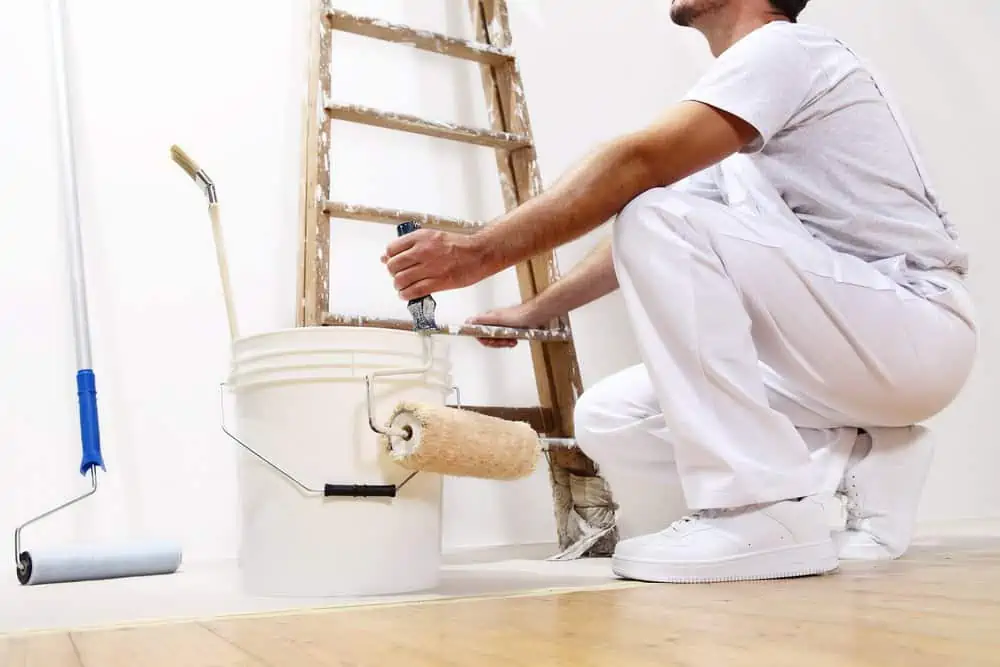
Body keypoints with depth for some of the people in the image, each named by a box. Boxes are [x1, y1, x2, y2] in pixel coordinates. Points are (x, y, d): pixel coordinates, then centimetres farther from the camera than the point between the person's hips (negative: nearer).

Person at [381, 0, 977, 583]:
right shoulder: (735, 135, 20)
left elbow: (639, 163, -24)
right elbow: (640, 247, 21)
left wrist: (484, 251, -26)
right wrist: (537, 310, 17)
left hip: (915, 328, -8)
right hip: (847, 339, 9)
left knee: (660, 220, -25)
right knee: (609, 417, 0)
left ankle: (763, 510, -23)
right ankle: (868, 459, 3)